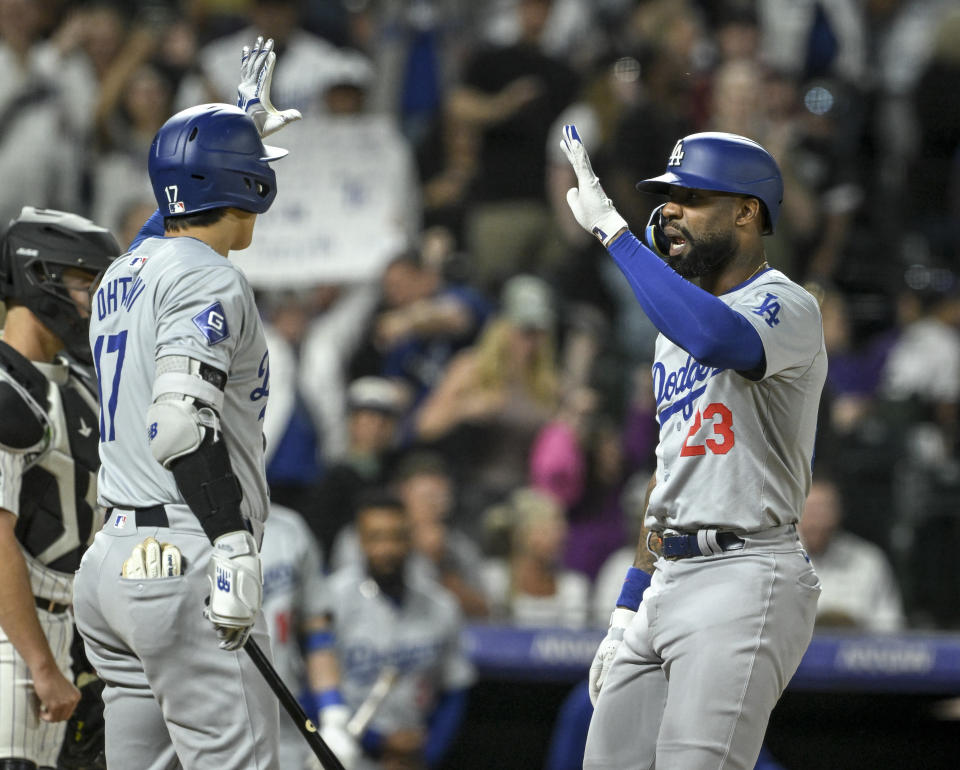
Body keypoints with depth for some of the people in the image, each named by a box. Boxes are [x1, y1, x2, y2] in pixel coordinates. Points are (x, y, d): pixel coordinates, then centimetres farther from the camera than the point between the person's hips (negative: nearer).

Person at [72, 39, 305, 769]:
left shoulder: (123, 276, 19)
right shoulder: (210, 279, -9)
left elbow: (188, 216, 44)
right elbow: (181, 420, -22)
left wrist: (243, 126, 48)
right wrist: (233, 544, -23)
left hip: (112, 565, 9)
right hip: (185, 563, -9)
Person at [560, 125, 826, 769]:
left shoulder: (786, 306, -7)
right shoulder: (677, 323, 22)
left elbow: (718, 337, -33)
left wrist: (612, 229, -27)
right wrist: (626, 612, 20)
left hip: (744, 581, -9)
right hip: (664, 584, 9)